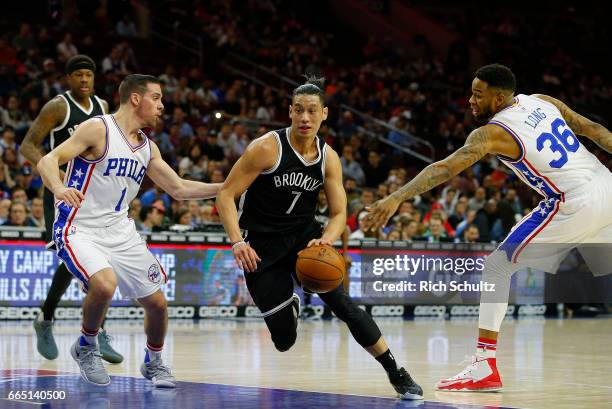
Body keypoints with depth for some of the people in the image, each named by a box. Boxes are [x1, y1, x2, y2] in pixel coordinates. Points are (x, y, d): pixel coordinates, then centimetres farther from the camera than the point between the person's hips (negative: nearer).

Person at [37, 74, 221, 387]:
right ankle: (86, 347, -5)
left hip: (119, 230, 7)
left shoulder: (148, 148, 9)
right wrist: (59, 189, -40)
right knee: (105, 283, -33)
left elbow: (179, 189, 16)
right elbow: (48, 161, -19)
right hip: (79, 229, -7)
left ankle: (153, 362, 34)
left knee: (157, 302, 6)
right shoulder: (98, 129, -12)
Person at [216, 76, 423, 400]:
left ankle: (396, 373, -8)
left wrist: (326, 239, -20)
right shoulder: (267, 148, -17)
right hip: (263, 245, -3)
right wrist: (237, 242, -28)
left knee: (341, 301, -17)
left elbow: (339, 213, 2)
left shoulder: (329, 158, -3)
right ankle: (290, 306, 40)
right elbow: (226, 195, -14)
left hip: (305, 234, 3)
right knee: (284, 340, 1)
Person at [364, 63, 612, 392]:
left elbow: (446, 168, -18)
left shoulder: (492, 132, -7)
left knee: (498, 266, 0)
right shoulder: (543, 101, 13)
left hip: (573, 204, -8)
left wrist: (396, 198, -24)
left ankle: (485, 367, -5)